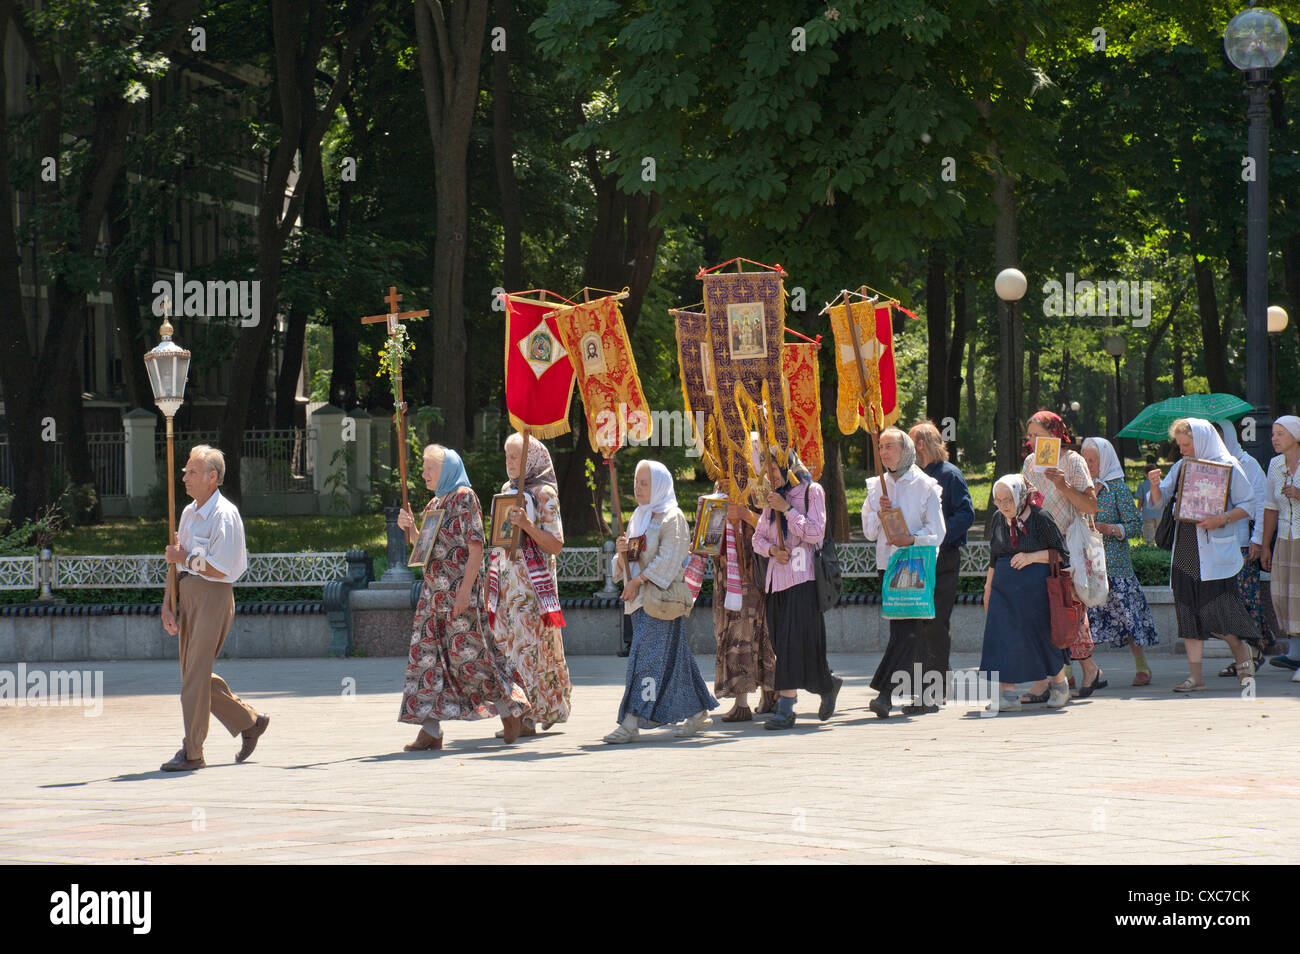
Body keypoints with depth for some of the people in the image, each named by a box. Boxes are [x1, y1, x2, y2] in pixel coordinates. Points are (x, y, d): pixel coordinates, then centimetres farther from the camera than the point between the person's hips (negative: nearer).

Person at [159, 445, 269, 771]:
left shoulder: (225, 515, -11)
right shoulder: (189, 513, 15)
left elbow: (222, 569, -18)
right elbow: (177, 563, 18)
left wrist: (185, 558, -10)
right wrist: (167, 605, 9)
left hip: (212, 596, -9)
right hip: (187, 595, 9)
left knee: (195, 675, -10)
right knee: (193, 673, 11)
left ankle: (192, 753, -5)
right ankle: (249, 722, 26)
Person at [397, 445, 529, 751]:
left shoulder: (464, 497, -8)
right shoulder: (434, 504, 17)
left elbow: (476, 547, -14)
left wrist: (464, 591, -20)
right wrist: (409, 528, 5)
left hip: (459, 589, -8)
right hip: (433, 591, 8)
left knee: (468, 653, -5)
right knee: (427, 653, 0)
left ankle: (511, 708, 15)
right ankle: (430, 730, -1)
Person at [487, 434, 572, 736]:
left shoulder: (543, 494, -6)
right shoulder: (507, 490, 16)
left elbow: (556, 545, -10)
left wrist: (527, 524, -24)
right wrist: (490, 578, 18)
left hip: (532, 581, -7)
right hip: (506, 580, 7)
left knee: (527, 645, -9)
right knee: (507, 643, 3)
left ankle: (530, 717, -8)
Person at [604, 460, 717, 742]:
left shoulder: (671, 517, -6)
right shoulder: (638, 518, 19)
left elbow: (668, 559, -16)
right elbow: (628, 565, 21)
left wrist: (638, 581, -18)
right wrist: (622, 552, -2)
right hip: (639, 601, 8)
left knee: (647, 655, -14)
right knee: (673, 656, 9)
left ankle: (631, 721, -19)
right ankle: (698, 713, 16)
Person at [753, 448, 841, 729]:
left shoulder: (811, 492, -2)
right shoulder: (773, 497, 17)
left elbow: (815, 533, -11)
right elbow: (759, 537, 17)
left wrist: (786, 509, -11)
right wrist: (771, 550, -4)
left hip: (801, 577, -7)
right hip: (777, 577, 7)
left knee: (793, 641, -12)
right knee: (781, 640, 6)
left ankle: (785, 709, -12)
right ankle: (827, 686, 23)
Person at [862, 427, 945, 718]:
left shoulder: (924, 485, -1)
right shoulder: (877, 486, 14)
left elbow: (937, 531, -5)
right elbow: (869, 531, 13)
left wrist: (911, 539, -22)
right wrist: (880, 512, -5)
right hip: (887, 564, 5)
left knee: (906, 629, -14)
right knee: (903, 630, 4)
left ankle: (885, 691, -22)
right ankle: (922, 697, 11)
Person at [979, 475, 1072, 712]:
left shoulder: (1040, 519, -8)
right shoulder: (998, 519, 9)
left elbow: (1062, 554, -4)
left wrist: (1032, 557, -15)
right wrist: (988, 586, 20)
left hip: (1035, 588, -5)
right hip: (1004, 589, 5)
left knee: (1043, 636, 3)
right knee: (1003, 637, -7)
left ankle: (1059, 684, 27)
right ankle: (1008, 694, -7)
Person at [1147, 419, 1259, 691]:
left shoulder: (1228, 466, -3)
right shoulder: (1180, 467, 13)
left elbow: (1248, 506, -3)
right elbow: (1159, 501, 11)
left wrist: (1222, 519, -19)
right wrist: (1155, 485, -10)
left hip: (1215, 549, -6)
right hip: (1185, 549, 6)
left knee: (1217, 609, -9)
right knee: (1189, 610, 3)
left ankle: (1244, 659, 14)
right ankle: (1195, 676, 5)